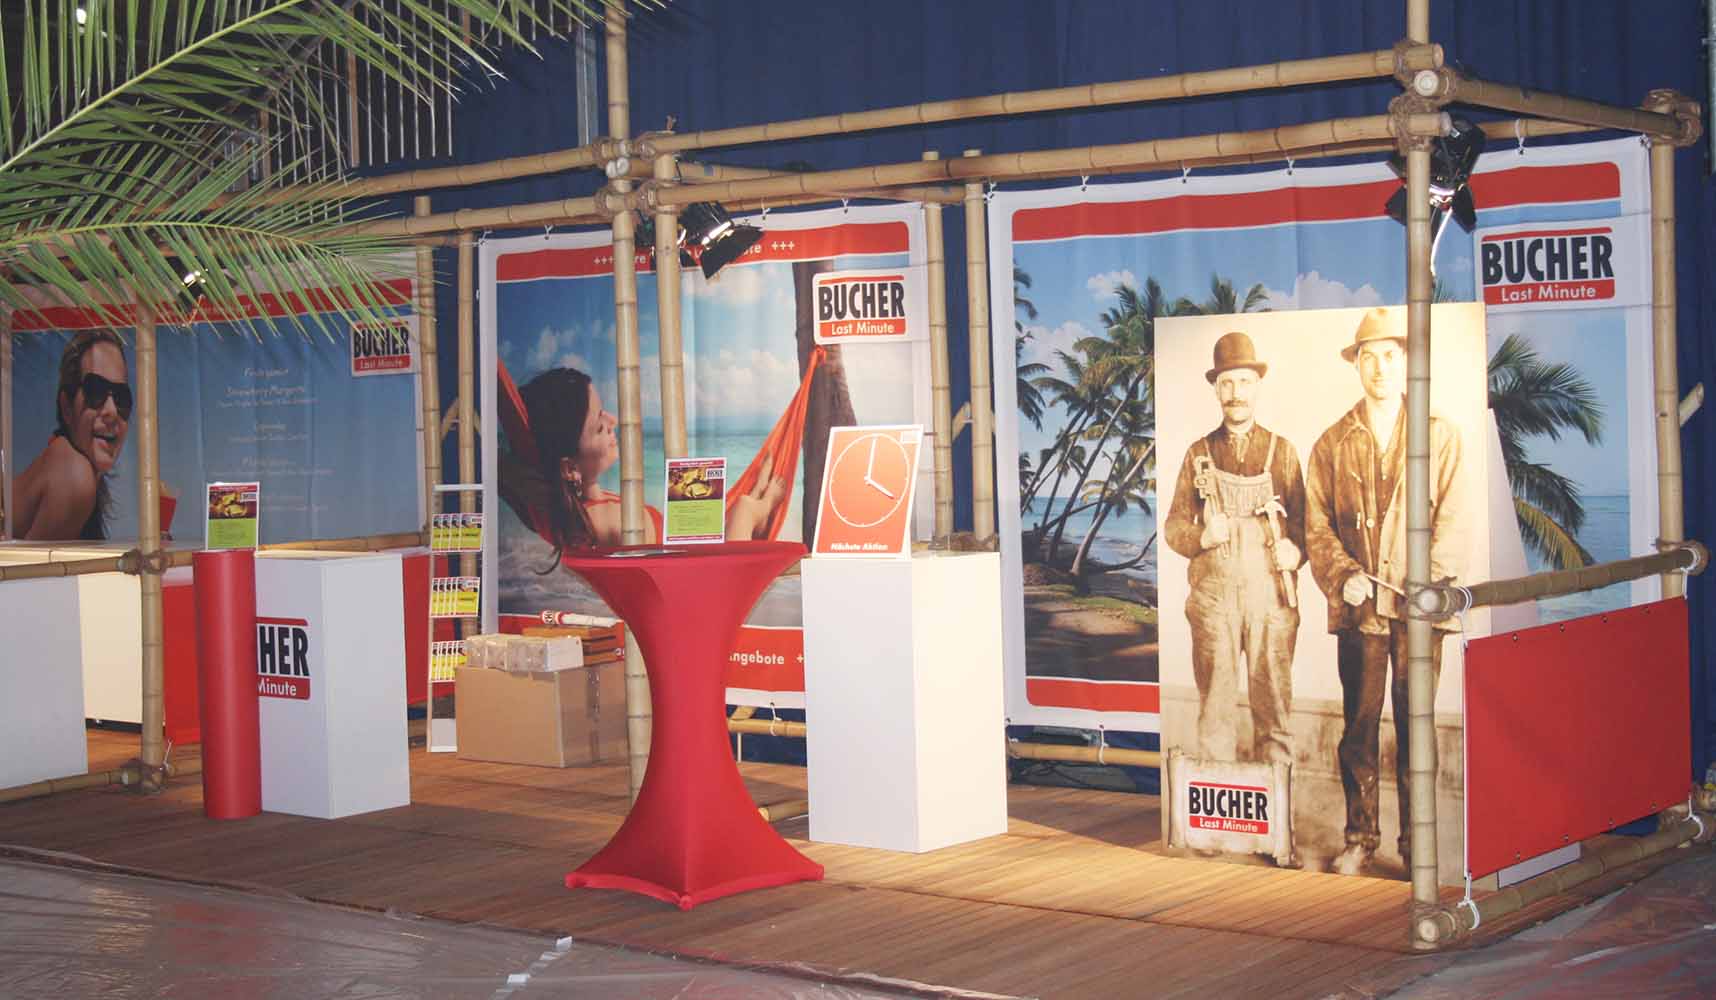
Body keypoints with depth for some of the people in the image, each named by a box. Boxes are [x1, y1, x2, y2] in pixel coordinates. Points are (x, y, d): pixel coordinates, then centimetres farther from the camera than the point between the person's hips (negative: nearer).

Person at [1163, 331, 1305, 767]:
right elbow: (1173, 526, 11)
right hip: (1212, 595, 0)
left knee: (1273, 703, -1)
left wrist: (1294, 549, -10)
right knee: (1215, 705, 2)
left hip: (1270, 593, 0)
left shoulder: (1282, 450, 11)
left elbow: (1302, 520, 11)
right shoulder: (1199, 453, 11)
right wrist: (1203, 538, -10)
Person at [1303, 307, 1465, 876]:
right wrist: (1343, 575, -10)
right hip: (1358, 607, 1)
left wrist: (1429, 580, -14)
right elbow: (1317, 525, 7)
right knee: (1359, 727, 3)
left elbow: (1450, 519, 0)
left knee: (1415, 727, 2)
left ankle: (1416, 842, 11)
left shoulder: (1440, 436, 8)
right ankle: (1360, 839, 13)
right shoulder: (1332, 444, 11)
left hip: (1419, 606, -1)